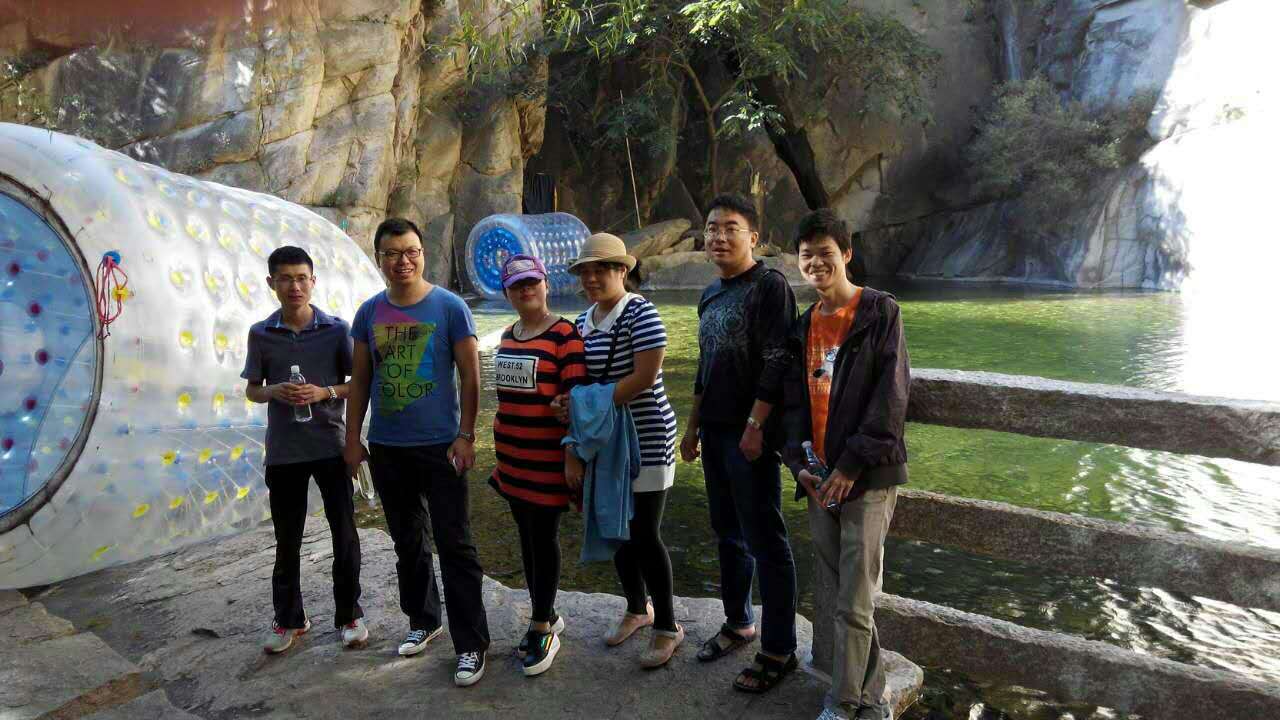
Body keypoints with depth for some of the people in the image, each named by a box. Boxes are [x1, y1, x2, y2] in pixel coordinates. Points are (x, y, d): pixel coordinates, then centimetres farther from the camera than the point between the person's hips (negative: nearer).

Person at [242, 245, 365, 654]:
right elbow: (251, 390, 9)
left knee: (344, 533, 5)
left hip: (330, 446, -1)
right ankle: (288, 619, 28)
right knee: (287, 539, 12)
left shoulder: (336, 329, -3)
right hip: (283, 451, 1)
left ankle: (349, 614, 22)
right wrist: (274, 392, -13)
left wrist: (325, 392, -17)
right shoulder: (260, 334, 1)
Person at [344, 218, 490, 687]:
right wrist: (353, 439, 5)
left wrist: (466, 436, -11)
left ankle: (471, 644, 6)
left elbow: (469, 376, -6)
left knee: (454, 545, -3)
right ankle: (422, 620, 35)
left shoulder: (450, 307, -7)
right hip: (386, 449, 4)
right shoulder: (370, 312, 4)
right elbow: (359, 380, 9)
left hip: (440, 446, -4)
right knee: (407, 542, 17)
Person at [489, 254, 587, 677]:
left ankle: (543, 630, 12)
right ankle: (547, 616, 28)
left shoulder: (564, 335, -11)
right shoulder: (507, 336, 12)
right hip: (512, 455, 7)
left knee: (544, 538, 0)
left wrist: (573, 456, -17)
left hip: (548, 458, -7)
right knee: (526, 535, 13)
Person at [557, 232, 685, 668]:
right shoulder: (584, 322, 9)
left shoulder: (640, 313, -13)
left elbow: (644, 378, -21)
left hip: (646, 441, -7)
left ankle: (667, 627, 15)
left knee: (645, 536, -2)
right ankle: (637, 608, 35)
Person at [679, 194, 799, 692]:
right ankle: (738, 622, 33)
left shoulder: (769, 286, -10)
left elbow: (776, 363, -16)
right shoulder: (710, 296, 15)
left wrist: (755, 425, -20)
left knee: (764, 539, -1)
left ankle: (779, 648, 9)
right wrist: (693, 425, 20)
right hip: (715, 431, 8)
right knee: (728, 532, 17)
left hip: (750, 434, -8)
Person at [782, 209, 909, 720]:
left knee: (855, 605, -3)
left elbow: (890, 396, -11)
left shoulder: (880, 312, -5)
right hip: (819, 479, 6)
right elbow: (795, 400, 12)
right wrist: (800, 464, -2)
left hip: (867, 477, -6)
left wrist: (851, 465, -15)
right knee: (843, 596, 12)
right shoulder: (804, 326, 13)